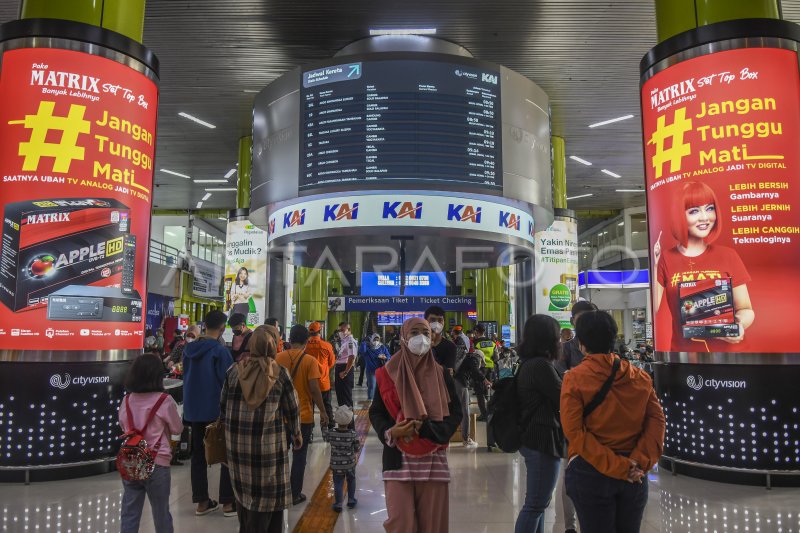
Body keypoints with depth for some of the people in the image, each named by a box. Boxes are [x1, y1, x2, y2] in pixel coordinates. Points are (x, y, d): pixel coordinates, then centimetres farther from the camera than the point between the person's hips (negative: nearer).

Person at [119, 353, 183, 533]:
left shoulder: (127, 400, 1)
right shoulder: (165, 401, -12)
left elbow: (123, 426, 17)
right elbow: (177, 429, 0)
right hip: (157, 464, -4)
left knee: (129, 513, 10)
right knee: (161, 513, 12)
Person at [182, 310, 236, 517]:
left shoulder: (189, 349, 3)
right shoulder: (220, 350, -17)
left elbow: (186, 376, 13)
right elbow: (227, 381, -17)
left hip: (194, 409, 6)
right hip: (218, 409, -6)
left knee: (198, 454, 14)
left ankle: (202, 502, 20)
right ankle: (228, 502, 8)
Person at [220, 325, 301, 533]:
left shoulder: (234, 370, 1)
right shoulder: (280, 373, -6)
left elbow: (223, 405, 7)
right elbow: (292, 407, 2)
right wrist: (296, 433, 17)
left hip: (237, 441, 4)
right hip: (269, 441, -4)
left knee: (243, 490, 20)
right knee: (269, 494, 9)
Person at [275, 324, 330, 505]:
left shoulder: (278, 357, -3)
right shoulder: (310, 361, -12)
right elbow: (314, 388, -16)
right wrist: (323, 412, -7)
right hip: (304, 415, -3)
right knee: (299, 454, 9)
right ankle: (295, 494, 15)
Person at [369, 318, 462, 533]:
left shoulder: (441, 374, 6)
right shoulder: (389, 373, 3)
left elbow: (455, 412, 3)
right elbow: (376, 412, 4)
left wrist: (428, 428, -14)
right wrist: (391, 432, -16)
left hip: (433, 460, 2)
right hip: (398, 459, -1)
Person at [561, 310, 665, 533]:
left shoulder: (574, 378, -10)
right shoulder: (640, 376, 2)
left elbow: (575, 432, -17)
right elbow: (656, 420, -4)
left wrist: (619, 467, -15)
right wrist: (640, 461, -10)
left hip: (591, 472, -4)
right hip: (633, 475, 4)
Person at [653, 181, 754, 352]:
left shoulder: (728, 256, -2)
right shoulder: (665, 259, -3)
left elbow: (746, 309, 2)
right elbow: (651, 310, -10)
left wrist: (740, 324, -18)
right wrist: (653, 268, -17)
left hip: (726, 349, 0)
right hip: (682, 349, 0)